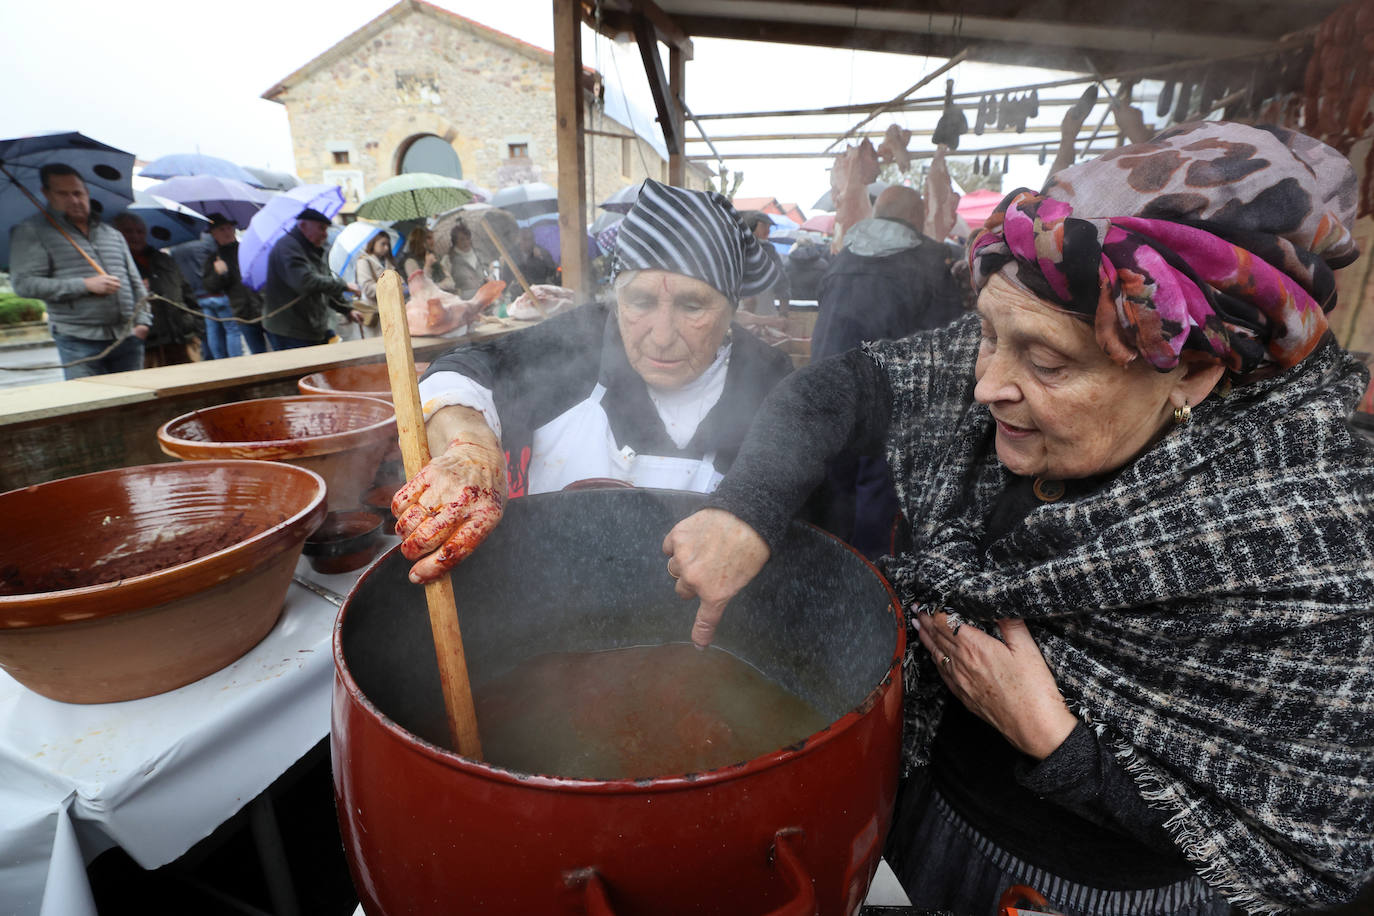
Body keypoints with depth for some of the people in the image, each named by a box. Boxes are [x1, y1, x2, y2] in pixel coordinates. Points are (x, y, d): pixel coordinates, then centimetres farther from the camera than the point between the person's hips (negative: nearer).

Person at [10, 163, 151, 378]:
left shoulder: (113, 235, 18)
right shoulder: (31, 231, 4)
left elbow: (135, 283, 18)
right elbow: (23, 284, -5)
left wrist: (143, 321, 4)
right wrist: (86, 285, -13)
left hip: (128, 338, 4)